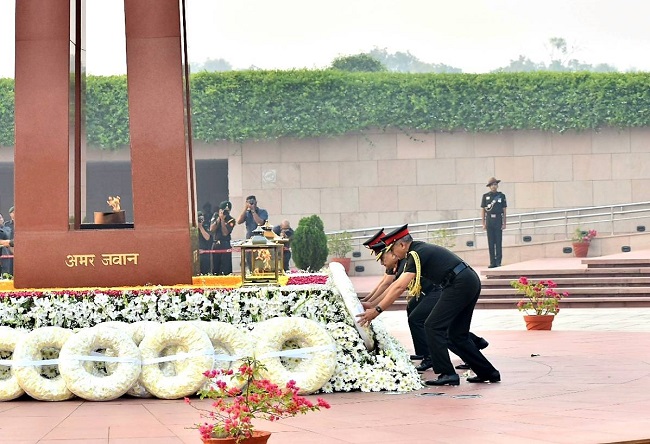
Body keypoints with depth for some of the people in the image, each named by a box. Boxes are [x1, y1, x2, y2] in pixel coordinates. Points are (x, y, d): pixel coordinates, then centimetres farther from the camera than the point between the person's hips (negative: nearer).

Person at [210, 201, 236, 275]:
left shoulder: (231, 220, -3)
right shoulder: (215, 215, 7)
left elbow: (225, 233, -13)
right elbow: (211, 229, -3)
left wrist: (222, 219, -15)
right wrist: (219, 218, -10)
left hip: (225, 245, -3)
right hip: (215, 244, 3)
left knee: (226, 269, -7)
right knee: (215, 268, 5)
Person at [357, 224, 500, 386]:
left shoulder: (417, 254, -10)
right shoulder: (420, 250, 20)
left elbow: (399, 287, -17)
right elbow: (397, 283, 24)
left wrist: (377, 310, -16)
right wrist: (373, 304, 23)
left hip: (458, 285, -10)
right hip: (471, 282, 10)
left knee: (433, 327, -7)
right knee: (457, 334, 15)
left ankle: (447, 374, -11)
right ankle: (488, 372, 18)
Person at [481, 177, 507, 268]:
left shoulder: (501, 196, 5)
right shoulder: (485, 196, 6)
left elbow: (504, 210, 6)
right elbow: (483, 210, 8)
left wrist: (504, 223, 0)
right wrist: (483, 224, 2)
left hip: (498, 221, -1)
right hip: (489, 220, 1)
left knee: (498, 243, -2)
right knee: (491, 243, 2)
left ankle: (498, 262, 1)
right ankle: (492, 262, 5)